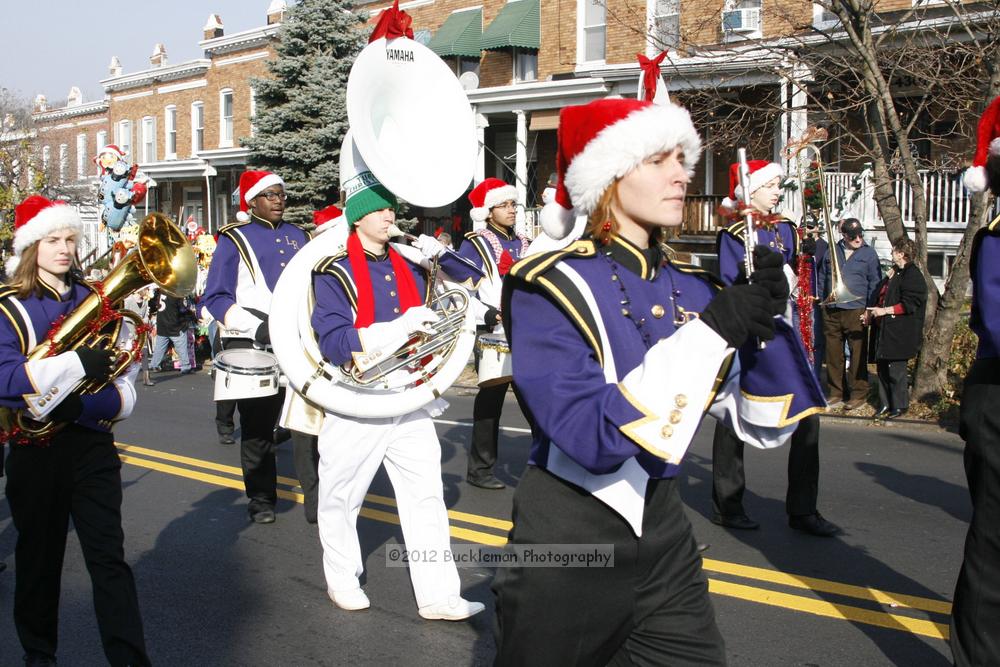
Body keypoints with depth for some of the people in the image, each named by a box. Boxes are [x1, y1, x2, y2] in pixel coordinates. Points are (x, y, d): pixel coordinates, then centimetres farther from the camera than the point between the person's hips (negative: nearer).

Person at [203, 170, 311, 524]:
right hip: (251, 347, -3)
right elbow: (215, 297, -4)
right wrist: (257, 325, -18)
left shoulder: (300, 237, 15)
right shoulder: (235, 239, 1)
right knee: (257, 426, 4)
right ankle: (261, 499, 15)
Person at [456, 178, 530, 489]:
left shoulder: (525, 244, 16)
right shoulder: (475, 244, -3)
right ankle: (480, 469, 9)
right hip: (494, 336, -5)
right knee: (490, 399, -1)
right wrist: (489, 315, -23)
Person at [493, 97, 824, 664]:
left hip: (664, 532, 5)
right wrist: (709, 333, -28)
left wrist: (765, 325, -14)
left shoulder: (692, 288, 2)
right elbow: (592, 437, -27)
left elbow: (763, 428, 2)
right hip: (566, 540, -5)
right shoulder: (551, 285, -16)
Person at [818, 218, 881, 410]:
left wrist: (870, 309, -4)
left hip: (856, 312, -3)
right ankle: (836, 393, 16)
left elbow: (874, 283, 3)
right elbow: (822, 277, 19)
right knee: (833, 355, 7)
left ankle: (858, 394, 6)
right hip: (831, 312, 3)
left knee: (858, 355, -2)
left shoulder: (869, 253, 4)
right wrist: (821, 300, 11)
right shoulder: (832, 251, 13)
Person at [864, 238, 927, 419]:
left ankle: (900, 405, 4)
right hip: (885, 329, 9)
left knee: (895, 369, -7)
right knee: (882, 367, 10)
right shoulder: (895, 273, 20)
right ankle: (886, 403, 19)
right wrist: (871, 312, 15)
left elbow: (909, 304, -17)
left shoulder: (912, 275, -10)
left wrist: (885, 310, -18)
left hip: (900, 333, -9)